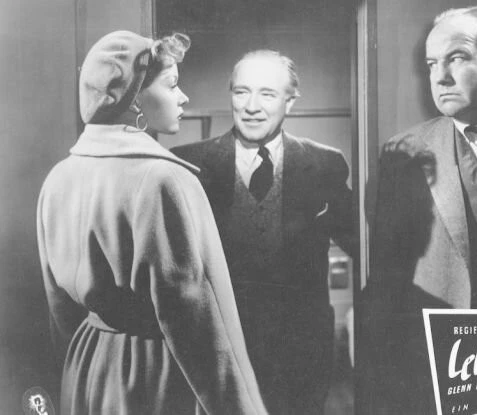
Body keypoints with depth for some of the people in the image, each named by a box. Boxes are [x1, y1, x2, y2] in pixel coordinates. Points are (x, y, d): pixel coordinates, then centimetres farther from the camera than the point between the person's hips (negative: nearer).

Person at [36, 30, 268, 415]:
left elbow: (62, 306, 10)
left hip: (86, 374, 7)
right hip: (159, 382, -7)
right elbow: (199, 321, -22)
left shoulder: (60, 178, 1)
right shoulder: (164, 180, -22)